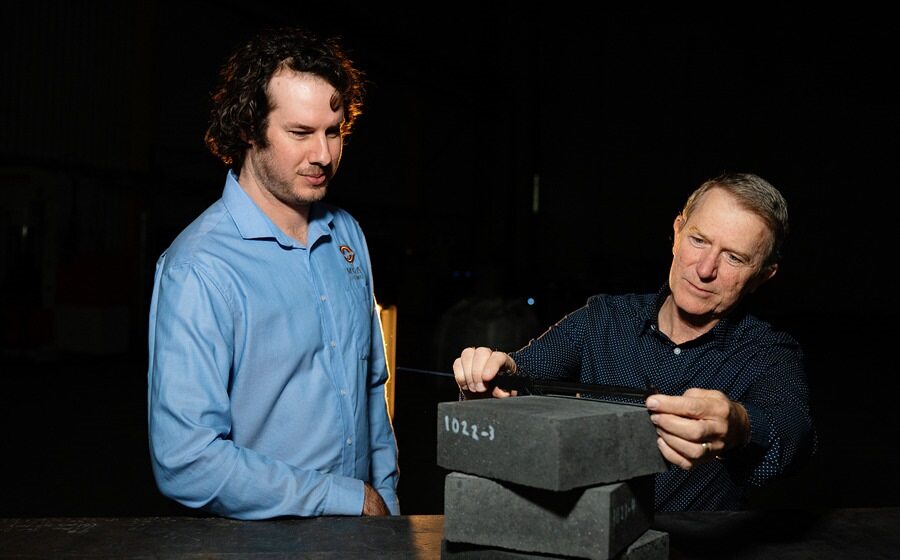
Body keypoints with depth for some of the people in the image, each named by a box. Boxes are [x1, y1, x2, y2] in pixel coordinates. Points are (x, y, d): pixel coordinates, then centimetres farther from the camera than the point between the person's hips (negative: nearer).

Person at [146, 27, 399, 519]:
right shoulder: (197, 269, -16)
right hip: (257, 540, -5)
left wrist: (384, 498, 11)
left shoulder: (346, 233, 6)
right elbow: (186, 462, -20)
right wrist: (350, 498, -14)